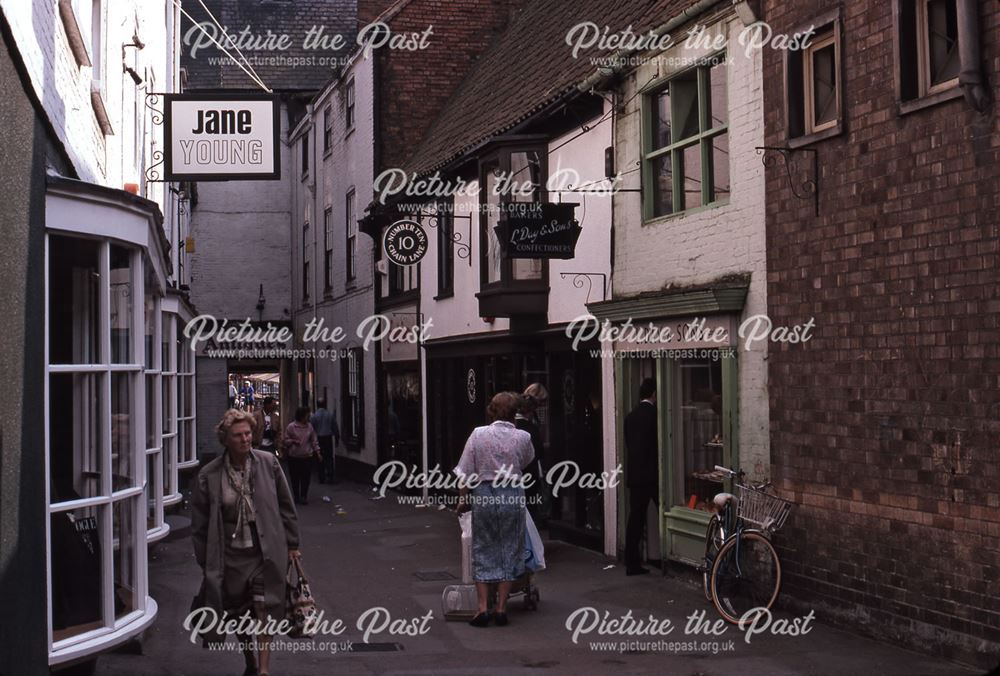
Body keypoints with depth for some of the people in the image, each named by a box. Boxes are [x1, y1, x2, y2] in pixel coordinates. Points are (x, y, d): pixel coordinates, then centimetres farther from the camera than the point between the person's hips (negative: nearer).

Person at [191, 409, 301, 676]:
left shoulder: (268, 464, -3)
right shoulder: (209, 476, -6)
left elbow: (285, 507, 7)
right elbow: (199, 524, 0)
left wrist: (291, 544, 8)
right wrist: (206, 564, 1)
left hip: (266, 552, -1)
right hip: (231, 556, 1)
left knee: (264, 611, -10)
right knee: (239, 616, 12)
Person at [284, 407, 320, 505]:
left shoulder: (309, 427, 6)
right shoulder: (291, 426, -4)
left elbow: (314, 441, 12)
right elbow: (286, 440, 2)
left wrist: (317, 451, 8)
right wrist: (293, 441, -15)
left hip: (307, 456, 2)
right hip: (294, 457, -2)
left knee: (306, 478, 1)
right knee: (295, 478, 4)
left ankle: (304, 496, 13)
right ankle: (296, 496, 16)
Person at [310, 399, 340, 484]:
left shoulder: (314, 416, -6)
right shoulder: (330, 415, -1)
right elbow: (335, 429, 3)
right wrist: (337, 440, 12)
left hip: (319, 439, -1)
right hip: (328, 438, 1)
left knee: (320, 459, 7)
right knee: (329, 458, 5)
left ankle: (322, 478, 8)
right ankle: (330, 478, 0)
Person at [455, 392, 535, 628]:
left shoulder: (478, 434, -5)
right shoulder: (523, 437, -3)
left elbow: (466, 473, -4)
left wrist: (463, 500, 7)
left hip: (483, 495, 0)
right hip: (513, 495, 0)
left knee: (483, 551, 10)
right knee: (509, 550, 10)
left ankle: (483, 608, 6)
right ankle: (501, 608, 9)